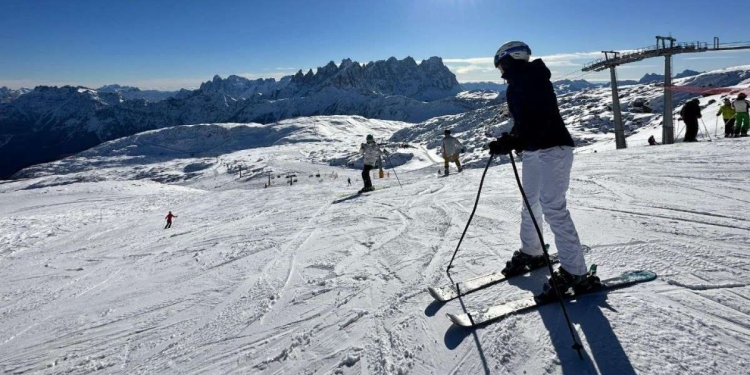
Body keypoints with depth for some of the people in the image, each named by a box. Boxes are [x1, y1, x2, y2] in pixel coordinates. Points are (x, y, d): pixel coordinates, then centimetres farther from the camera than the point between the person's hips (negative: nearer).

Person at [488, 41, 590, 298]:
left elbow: (541, 118, -27)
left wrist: (512, 142, -32)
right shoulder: (516, 86, 14)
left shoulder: (534, 79, -14)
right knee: (530, 204, 17)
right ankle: (531, 253, 35)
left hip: (553, 148, -10)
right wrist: (508, 141, 4)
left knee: (553, 207, -13)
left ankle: (575, 272, -6)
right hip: (532, 150, 10)